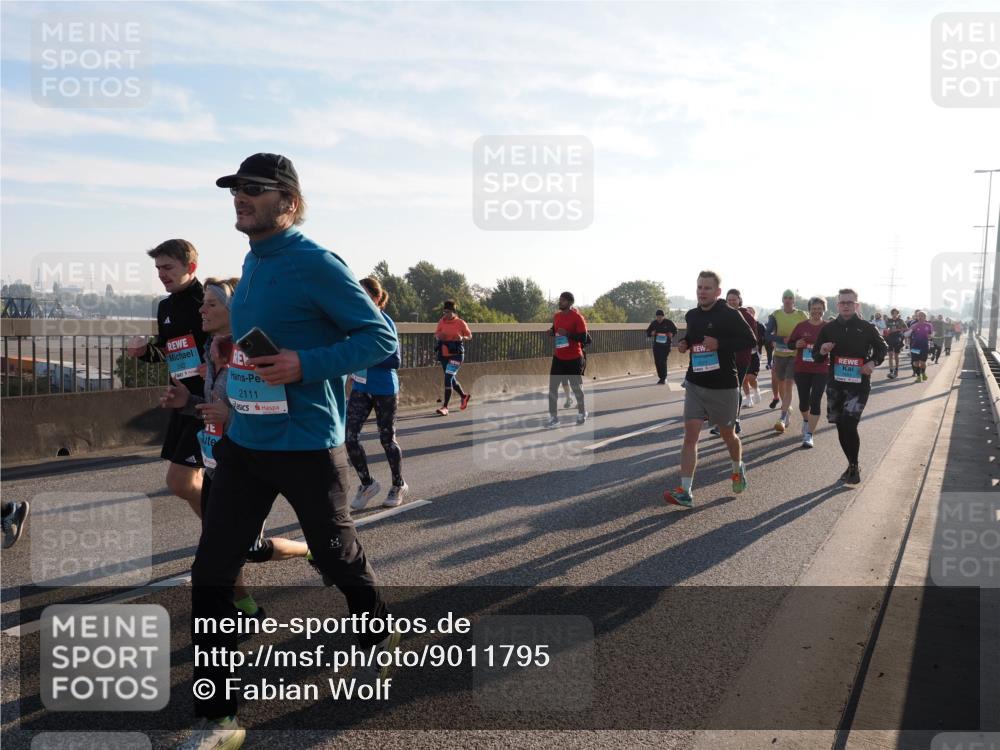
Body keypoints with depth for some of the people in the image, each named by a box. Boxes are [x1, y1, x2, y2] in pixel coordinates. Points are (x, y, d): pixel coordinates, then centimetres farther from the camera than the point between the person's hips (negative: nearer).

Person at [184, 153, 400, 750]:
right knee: (211, 574, 3)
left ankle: (381, 641, 44)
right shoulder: (253, 262, 10)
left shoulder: (316, 265, -15)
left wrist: (306, 365, -27)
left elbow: (382, 337, -16)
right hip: (244, 443, 7)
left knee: (339, 560, 13)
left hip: (307, 447, -7)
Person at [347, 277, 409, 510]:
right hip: (360, 388, 6)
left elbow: (395, 361, -19)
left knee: (387, 439, 7)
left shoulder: (384, 322, -15)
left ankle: (398, 486, 28)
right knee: (350, 437, -4)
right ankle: (367, 484, 16)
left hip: (384, 390, -6)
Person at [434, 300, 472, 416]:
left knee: (448, 378, -16)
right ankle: (464, 396, 43)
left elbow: (470, 336, 3)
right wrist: (438, 336, -9)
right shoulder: (441, 322, 4)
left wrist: (462, 338, -18)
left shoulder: (460, 323, -7)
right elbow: (436, 335, 15)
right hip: (443, 354, 6)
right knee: (451, 379, 16)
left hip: (456, 354, -6)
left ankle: (445, 407, -13)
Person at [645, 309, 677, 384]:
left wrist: (671, 334, -11)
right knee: (657, 362, 5)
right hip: (656, 345, 4)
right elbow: (648, 332, 12)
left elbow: (675, 330, 8)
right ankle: (661, 378, 18)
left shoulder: (668, 322, -5)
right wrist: (651, 333, -9)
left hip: (665, 345, -4)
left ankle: (663, 378, -3)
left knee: (662, 361, -13)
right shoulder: (654, 323, 3)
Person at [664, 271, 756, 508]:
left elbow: (750, 340, -12)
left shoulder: (730, 315, -11)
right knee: (690, 435, -8)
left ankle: (738, 469, 46)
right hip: (695, 384, 4)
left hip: (724, 386, -4)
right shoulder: (691, 315, 6)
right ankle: (685, 492, -10)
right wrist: (684, 343, 2)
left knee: (728, 435, 15)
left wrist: (719, 343, -23)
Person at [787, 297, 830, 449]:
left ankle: (809, 435, -5)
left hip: (821, 370, -2)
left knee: (815, 401, -7)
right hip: (801, 370, 2)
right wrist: (797, 344, -13)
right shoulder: (801, 326, 2)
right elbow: (790, 343, 8)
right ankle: (806, 421, 45)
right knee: (803, 400, 13)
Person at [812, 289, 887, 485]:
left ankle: (854, 467, 1)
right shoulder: (828, 328, 5)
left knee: (849, 424, -15)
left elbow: (882, 348, 12)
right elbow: (816, 356, 11)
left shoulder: (867, 328, -1)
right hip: (835, 384, 4)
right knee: (841, 427, 8)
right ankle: (852, 465, 25)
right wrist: (822, 351, -12)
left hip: (859, 384, -3)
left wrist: (873, 362, -8)